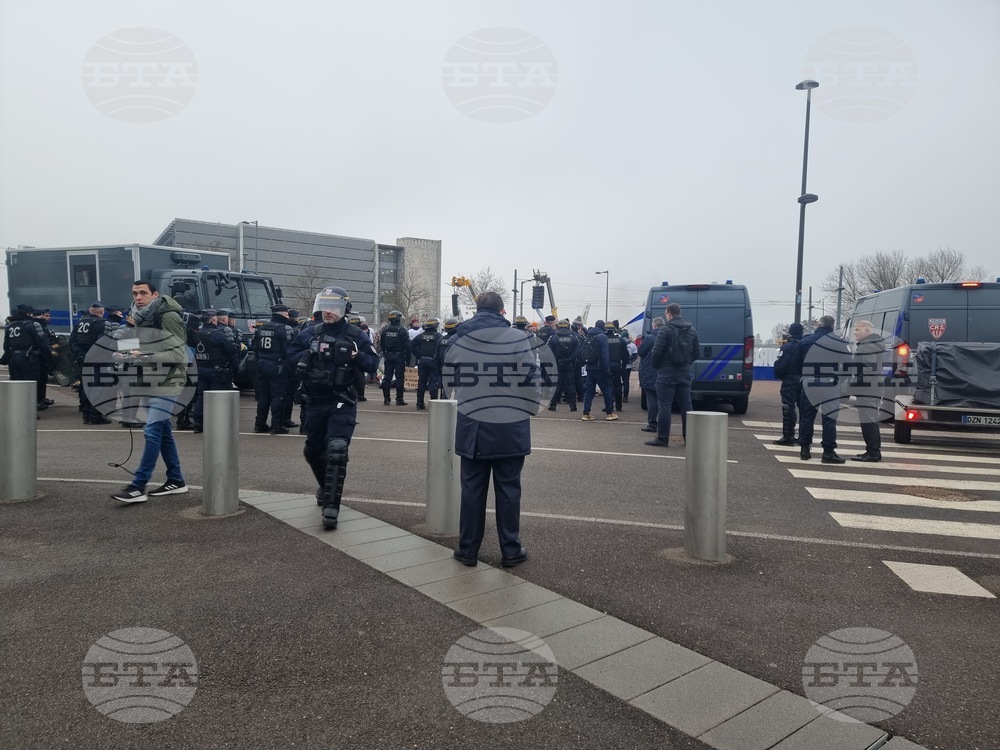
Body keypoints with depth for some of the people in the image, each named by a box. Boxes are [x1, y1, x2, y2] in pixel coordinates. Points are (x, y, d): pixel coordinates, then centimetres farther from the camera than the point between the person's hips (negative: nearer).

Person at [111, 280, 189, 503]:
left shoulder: (169, 317, -14)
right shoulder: (140, 318, 11)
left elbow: (178, 355, -18)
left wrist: (146, 357, -25)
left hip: (167, 383, -9)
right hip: (149, 382, 9)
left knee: (152, 431, -11)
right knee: (163, 432, 12)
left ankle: (138, 486, -8)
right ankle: (176, 480, 21)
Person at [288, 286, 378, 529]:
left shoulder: (355, 335, -3)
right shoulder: (310, 333, 5)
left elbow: (373, 363, -2)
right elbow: (291, 353, 10)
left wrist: (357, 356, -21)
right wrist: (307, 355, -9)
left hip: (342, 403, -5)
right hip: (315, 402, 5)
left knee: (336, 452, -17)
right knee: (313, 451, 18)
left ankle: (331, 506, -15)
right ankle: (327, 486, 45)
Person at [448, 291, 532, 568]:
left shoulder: (458, 339, -1)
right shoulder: (518, 339, -10)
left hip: (472, 426, 2)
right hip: (510, 427, -2)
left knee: (472, 488, 11)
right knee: (508, 488, 9)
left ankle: (468, 550, 19)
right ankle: (511, 550, 18)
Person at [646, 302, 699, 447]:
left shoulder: (665, 330, -11)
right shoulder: (692, 330, 10)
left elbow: (657, 351, -14)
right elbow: (696, 351, 11)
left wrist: (656, 366, 2)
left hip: (667, 373, -6)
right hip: (685, 373, 6)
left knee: (664, 406, -3)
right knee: (686, 405, 11)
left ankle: (662, 439, -2)